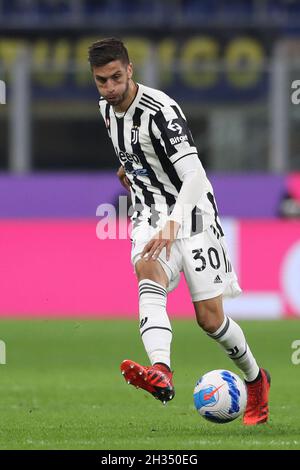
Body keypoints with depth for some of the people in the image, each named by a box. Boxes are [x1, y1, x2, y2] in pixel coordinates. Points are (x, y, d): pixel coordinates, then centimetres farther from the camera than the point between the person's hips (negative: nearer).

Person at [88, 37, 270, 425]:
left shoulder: (160, 110, -23)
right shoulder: (107, 109, 2)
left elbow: (195, 177, -32)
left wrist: (172, 225, -46)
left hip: (191, 214, -5)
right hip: (150, 217, 5)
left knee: (210, 318, -2)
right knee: (147, 272, -30)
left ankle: (255, 378, 30)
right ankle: (160, 372, -55)